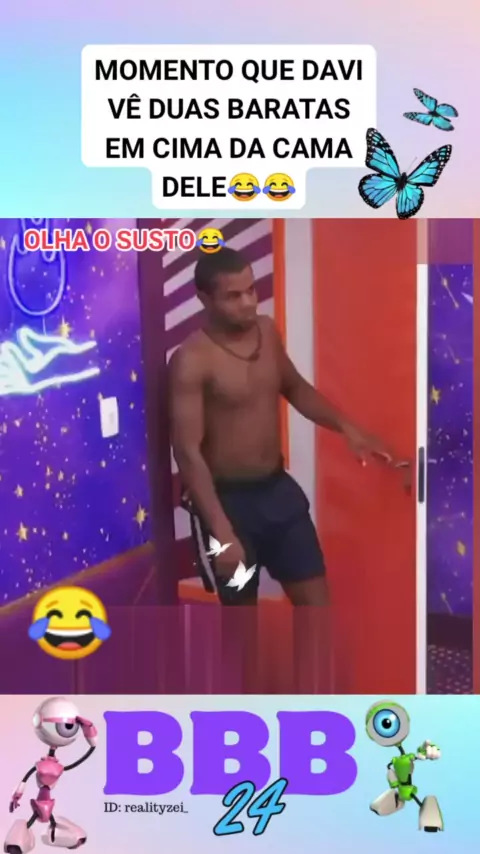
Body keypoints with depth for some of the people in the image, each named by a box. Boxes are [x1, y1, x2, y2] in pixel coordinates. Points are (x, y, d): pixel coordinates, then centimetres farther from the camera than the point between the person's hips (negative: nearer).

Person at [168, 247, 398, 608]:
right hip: (227, 500, -6)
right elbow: (188, 453, -22)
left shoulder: (267, 331, 0)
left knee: (316, 602, 11)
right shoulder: (191, 361, -20)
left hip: (278, 488, 6)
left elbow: (295, 388, 18)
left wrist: (347, 428, 5)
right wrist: (221, 532, -26)